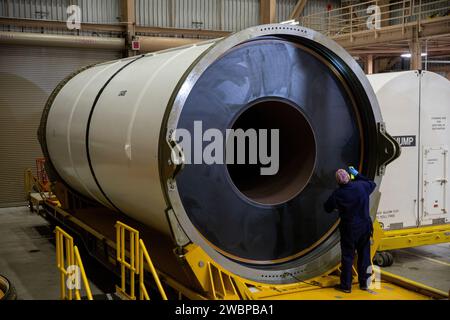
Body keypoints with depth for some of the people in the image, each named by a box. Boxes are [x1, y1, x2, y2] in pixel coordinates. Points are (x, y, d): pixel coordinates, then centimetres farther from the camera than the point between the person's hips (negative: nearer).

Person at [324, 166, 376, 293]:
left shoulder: (337, 194, -15)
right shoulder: (361, 186, -9)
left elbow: (327, 208, -1)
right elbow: (372, 184, 15)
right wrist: (357, 175, 20)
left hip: (349, 229, -3)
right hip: (365, 227, 3)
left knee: (347, 256, 6)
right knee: (364, 255, 15)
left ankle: (346, 285, 10)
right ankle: (364, 283, 23)